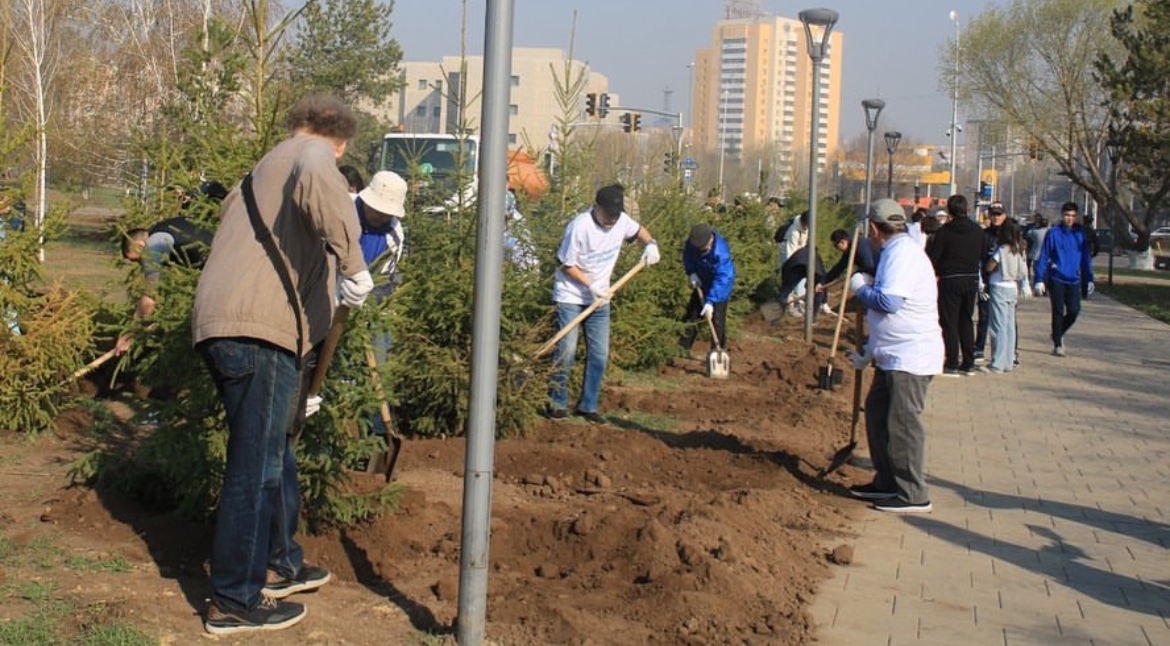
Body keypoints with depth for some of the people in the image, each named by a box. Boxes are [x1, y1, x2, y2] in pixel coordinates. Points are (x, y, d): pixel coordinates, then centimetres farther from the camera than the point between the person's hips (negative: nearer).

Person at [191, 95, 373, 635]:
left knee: (274, 454, 22)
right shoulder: (313, 154, 0)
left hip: (223, 327, 10)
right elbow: (317, 185, -27)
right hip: (258, 330, -10)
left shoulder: (261, 175, 30)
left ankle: (279, 564, 35)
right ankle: (234, 602, 3)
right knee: (256, 465, -4)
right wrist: (354, 264, -22)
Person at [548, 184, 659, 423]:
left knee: (600, 354, 5)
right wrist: (590, 286, -21)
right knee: (567, 350, -10)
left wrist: (651, 243, -5)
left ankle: (587, 405, 16)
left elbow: (639, 230, 16)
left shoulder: (621, 221, -7)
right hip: (570, 296, -5)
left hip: (599, 298, 6)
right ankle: (557, 403, 5)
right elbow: (566, 265, -14)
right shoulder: (579, 226, -23)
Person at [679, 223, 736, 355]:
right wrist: (691, 272, -17)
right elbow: (687, 256, 0)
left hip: (721, 285, -6)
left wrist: (710, 302, -43)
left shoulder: (721, 251, -39)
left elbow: (722, 279, -39)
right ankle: (683, 347, 25)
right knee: (692, 314, 12)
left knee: (717, 320, -9)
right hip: (702, 282, 6)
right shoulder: (692, 242, -21)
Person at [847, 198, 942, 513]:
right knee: (877, 413, 16)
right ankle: (887, 483, 25)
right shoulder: (894, 251, 17)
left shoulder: (903, 251, -16)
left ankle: (913, 495, -1)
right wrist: (869, 354, 27)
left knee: (902, 422, -7)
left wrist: (861, 287, -8)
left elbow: (889, 301, -27)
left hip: (910, 356, -11)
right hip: (893, 356, 11)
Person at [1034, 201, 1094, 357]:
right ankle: (1057, 344, 12)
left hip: (1074, 280, 3)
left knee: (1074, 311, -3)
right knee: (1058, 312, 0)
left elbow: (1086, 258, 11)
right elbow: (1043, 258, -5)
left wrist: (1089, 280, 5)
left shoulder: (1081, 234, 5)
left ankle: (1058, 334, 24)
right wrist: (1039, 280, -10)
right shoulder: (1053, 233, -5)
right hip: (1056, 279, -3)